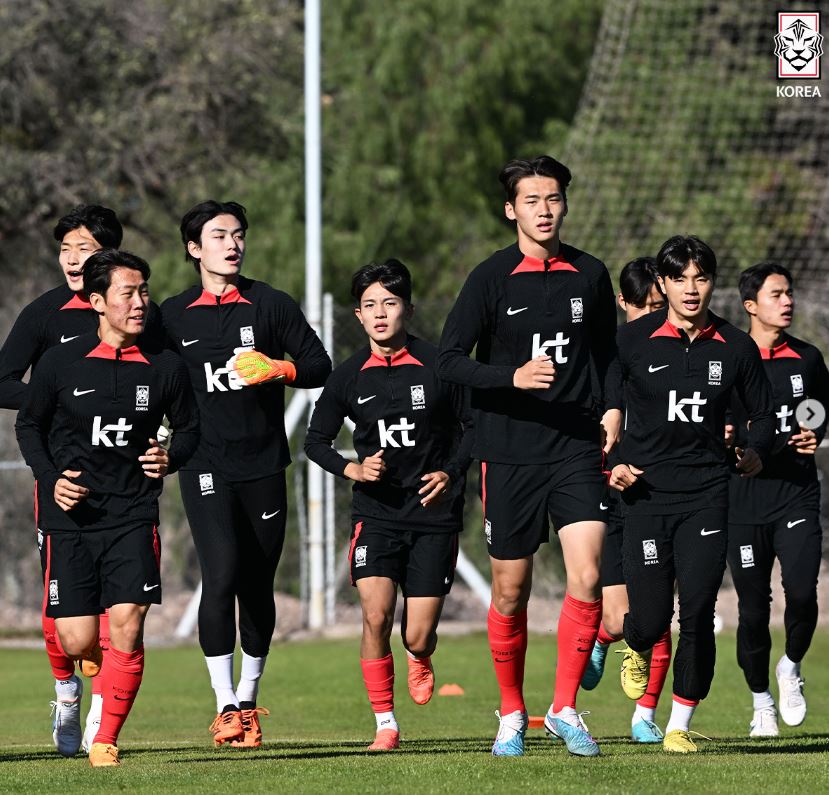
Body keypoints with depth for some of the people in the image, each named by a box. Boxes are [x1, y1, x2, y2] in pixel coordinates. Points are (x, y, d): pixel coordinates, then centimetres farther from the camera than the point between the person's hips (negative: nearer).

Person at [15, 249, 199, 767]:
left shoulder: (165, 368, 1)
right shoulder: (61, 363, -2)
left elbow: (190, 428, 15)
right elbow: (29, 425, 10)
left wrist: (171, 459, -5)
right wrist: (51, 478, -4)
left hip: (133, 515, 0)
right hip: (71, 516, 0)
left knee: (127, 627, -14)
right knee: (78, 642, -4)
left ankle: (105, 741, 0)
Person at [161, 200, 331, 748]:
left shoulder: (273, 306, 7)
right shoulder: (172, 316, 8)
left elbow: (320, 366, 7)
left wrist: (278, 368, -11)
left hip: (264, 466, 1)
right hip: (206, 467, -1)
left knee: (258, 585, 6)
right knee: (221, 575, -17)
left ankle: (249, 701, 21)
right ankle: (226, 706, -14)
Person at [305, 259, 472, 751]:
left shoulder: (438, 365, -4)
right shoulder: (350, 377, 1)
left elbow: (473, 426, 5)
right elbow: (316, 439, 10)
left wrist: (451, 472, -11)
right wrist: (353, 470, -8)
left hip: (434, 512, -1)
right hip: (376, 512, 1)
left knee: (418, 636, -3)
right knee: (376, 617, -17)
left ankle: (420, 660, 37)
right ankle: (385, 724, -1)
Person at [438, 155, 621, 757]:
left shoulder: (590, 275, 7)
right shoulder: (492, 278, -3)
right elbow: (449, 360, -8)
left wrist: (612, 407, 7)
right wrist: (513, 377, -22)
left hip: (578, 448, 2)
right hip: (510, 453, -2)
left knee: (587, 577, -14)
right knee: (511, 590, 5)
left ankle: (565, 709, -1)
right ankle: (512, 713, 22)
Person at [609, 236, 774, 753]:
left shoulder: (735, 347, 3)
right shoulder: (632, 341, -2)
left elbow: (763, 413, 15)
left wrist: (756, 452, -5)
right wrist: (611, 462, -9)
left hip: (707, 496, 1)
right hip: (645, 492, -1)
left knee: (699, 613, -9)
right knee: (652, 616, -3)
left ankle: (680, 726, 4)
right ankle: (637, 650, 36)